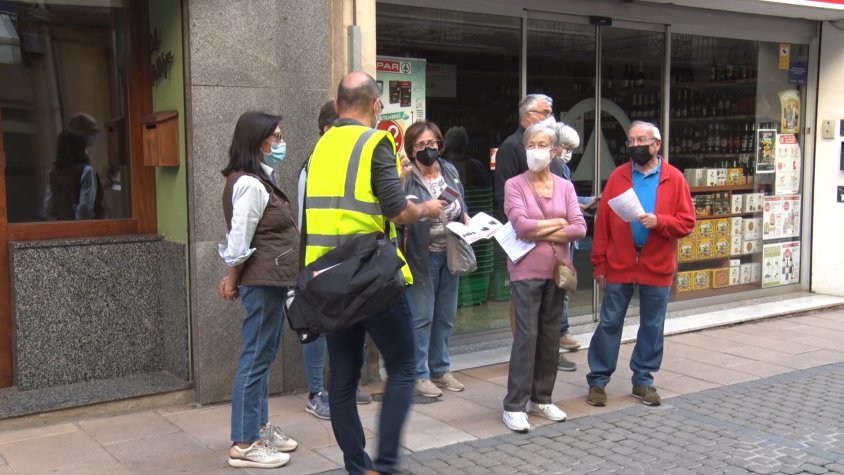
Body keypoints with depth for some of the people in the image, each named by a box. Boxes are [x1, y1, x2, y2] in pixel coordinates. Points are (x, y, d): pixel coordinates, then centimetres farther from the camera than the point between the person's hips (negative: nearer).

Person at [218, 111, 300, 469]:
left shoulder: (260, 180, 14)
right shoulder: (250, 184, -17)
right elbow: (239, 239, -17)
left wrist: (234, 279, 11)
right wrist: (233, 280, -4)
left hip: (271, 280, 10)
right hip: (263, 281, -10)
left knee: (262, 356, 15)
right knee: (255, 359, -5)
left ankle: (260, 428, 26)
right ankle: (244, 444, 2)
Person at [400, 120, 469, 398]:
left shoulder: (450, 171, 5)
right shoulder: (407, 179, -14)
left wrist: (470, 224, 0)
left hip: (450, 254, 6)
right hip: (422, 257, -6)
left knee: (446, 316, 15)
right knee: (422, 318, -1)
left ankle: (441, 369, 28)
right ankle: (420, 375, 12)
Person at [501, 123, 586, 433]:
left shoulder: (565, 186, 9)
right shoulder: (514, 185, -1)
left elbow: (580, 229, -2)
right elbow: (522, 226, -16)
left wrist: (541, 232, -10)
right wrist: (557, 223, -6)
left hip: (557, 270, 4)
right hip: (526, 271, -4)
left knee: (551, 336, 9)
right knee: (527, 336, -6)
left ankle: (541, 399, 21)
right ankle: (514, 406, 1)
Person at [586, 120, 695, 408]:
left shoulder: (674, 178, 0)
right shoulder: (618, 177, 2)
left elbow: (687, 223, -3)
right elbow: (602, 222, 0)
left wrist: (658, 221, -21)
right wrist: (599, 264, -3)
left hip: (657, 267, 0)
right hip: (619, 265, 0)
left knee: (652, 327, 10)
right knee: (609, 323, 5)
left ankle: (643, 380, 24)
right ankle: (598, 381, 15)